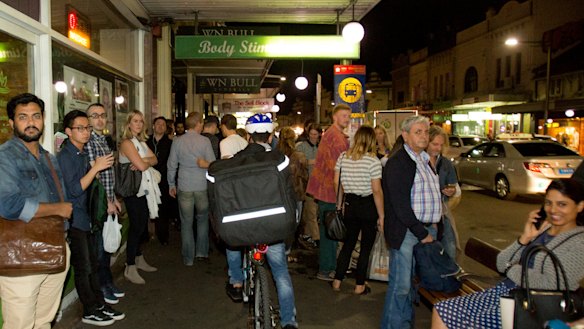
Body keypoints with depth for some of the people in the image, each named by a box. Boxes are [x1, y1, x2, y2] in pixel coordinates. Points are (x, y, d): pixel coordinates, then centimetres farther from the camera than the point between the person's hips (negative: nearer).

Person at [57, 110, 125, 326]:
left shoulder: (83, 154, 11)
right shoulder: (65, 156, -15)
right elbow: (74, 190, -21)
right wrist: (96, 168, -22)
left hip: (88, 218, 8)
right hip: (75, 220, -8)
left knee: (92, 265, 15)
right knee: (83, 268, 2)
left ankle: (99, 305, 25)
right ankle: (90, 312, 14)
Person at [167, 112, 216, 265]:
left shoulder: (177, 141, -1)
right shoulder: (205, 141, -7)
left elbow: (172, 165, 4)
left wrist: (172, 185, 14)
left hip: (184, 187, 1)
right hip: (202, 186, -1)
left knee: (186, 223, 9)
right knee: (203, 219, 18)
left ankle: (188, 258, 16)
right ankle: (202, 252, 20)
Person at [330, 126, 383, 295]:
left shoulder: (343, 157, 0)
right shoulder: (373, 160, -14)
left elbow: (336, 183, 3)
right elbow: (377, 191, -16)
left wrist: (339, 205, 14)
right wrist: (381, 215, -9)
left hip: (350, 204, 4)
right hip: (368, 206, -4)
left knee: (348, 244, 17)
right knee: (366, 247, 9)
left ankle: (337, 281, 22)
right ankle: (359, 286, 18)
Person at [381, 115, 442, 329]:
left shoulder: (425, 160, 16)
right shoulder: (397, 162, -10)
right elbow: (400, 204, -15)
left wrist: (431, 227, 10)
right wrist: (421, 233, -14)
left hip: (426, 229, 8)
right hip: (406, 232, -7)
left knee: (413, 282, 14)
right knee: (400, 285, -1)